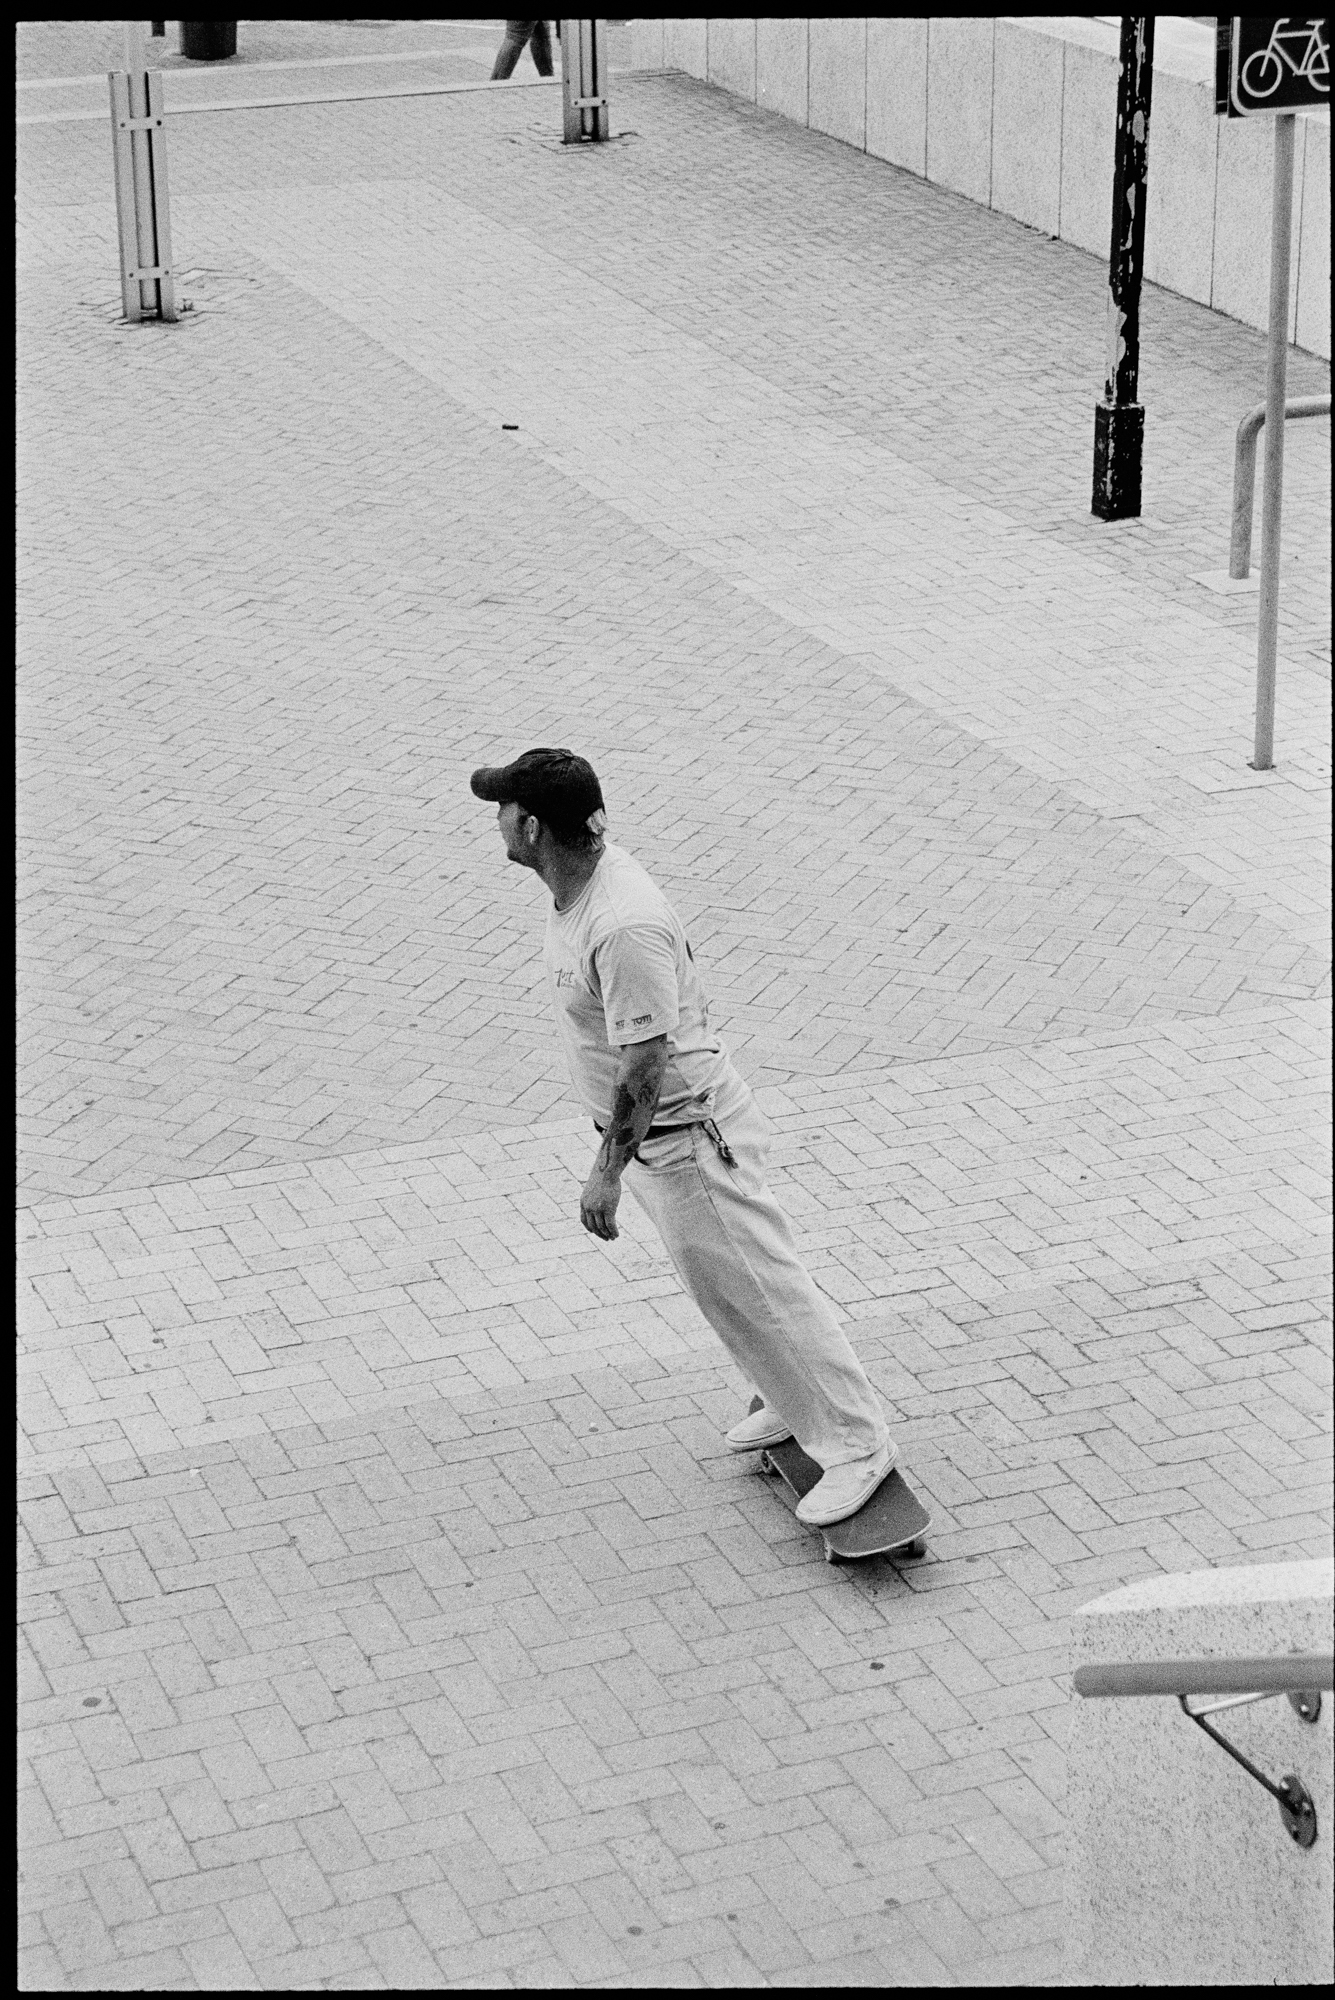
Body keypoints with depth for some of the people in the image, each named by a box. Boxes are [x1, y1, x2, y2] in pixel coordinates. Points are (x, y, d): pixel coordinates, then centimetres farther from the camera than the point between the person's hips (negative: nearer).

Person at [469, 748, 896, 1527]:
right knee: (727, 1283, 24)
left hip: (686, 1131, -10)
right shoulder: (586, 877, -1)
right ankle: (797, 1401, 41)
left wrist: (608, 1169, -22)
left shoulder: (625, 926, -32)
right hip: (655, 1133, 10)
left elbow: (645, 1064, -28)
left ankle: (857, 1441, 10)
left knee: (758, 1287, -1)